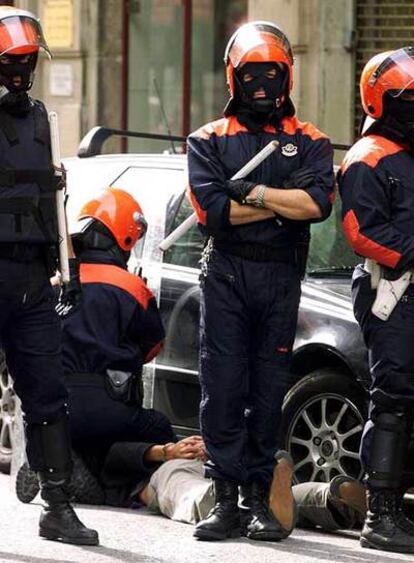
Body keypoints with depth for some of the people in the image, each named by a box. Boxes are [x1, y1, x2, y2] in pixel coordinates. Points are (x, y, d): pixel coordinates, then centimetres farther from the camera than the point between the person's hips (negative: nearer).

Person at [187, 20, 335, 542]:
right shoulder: (209, 141, 8)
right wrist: (282, 204, -7)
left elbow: (317, 202, -11)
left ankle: (258, 499, 7)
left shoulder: (308, 142, 9)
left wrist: (254, 193, -11)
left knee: (268, 391, 3)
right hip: (224, 274, -1)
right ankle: (225, 499, -2)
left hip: (281, 278, 1)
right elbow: (210, 209, -8)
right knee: (223, 388, -4)